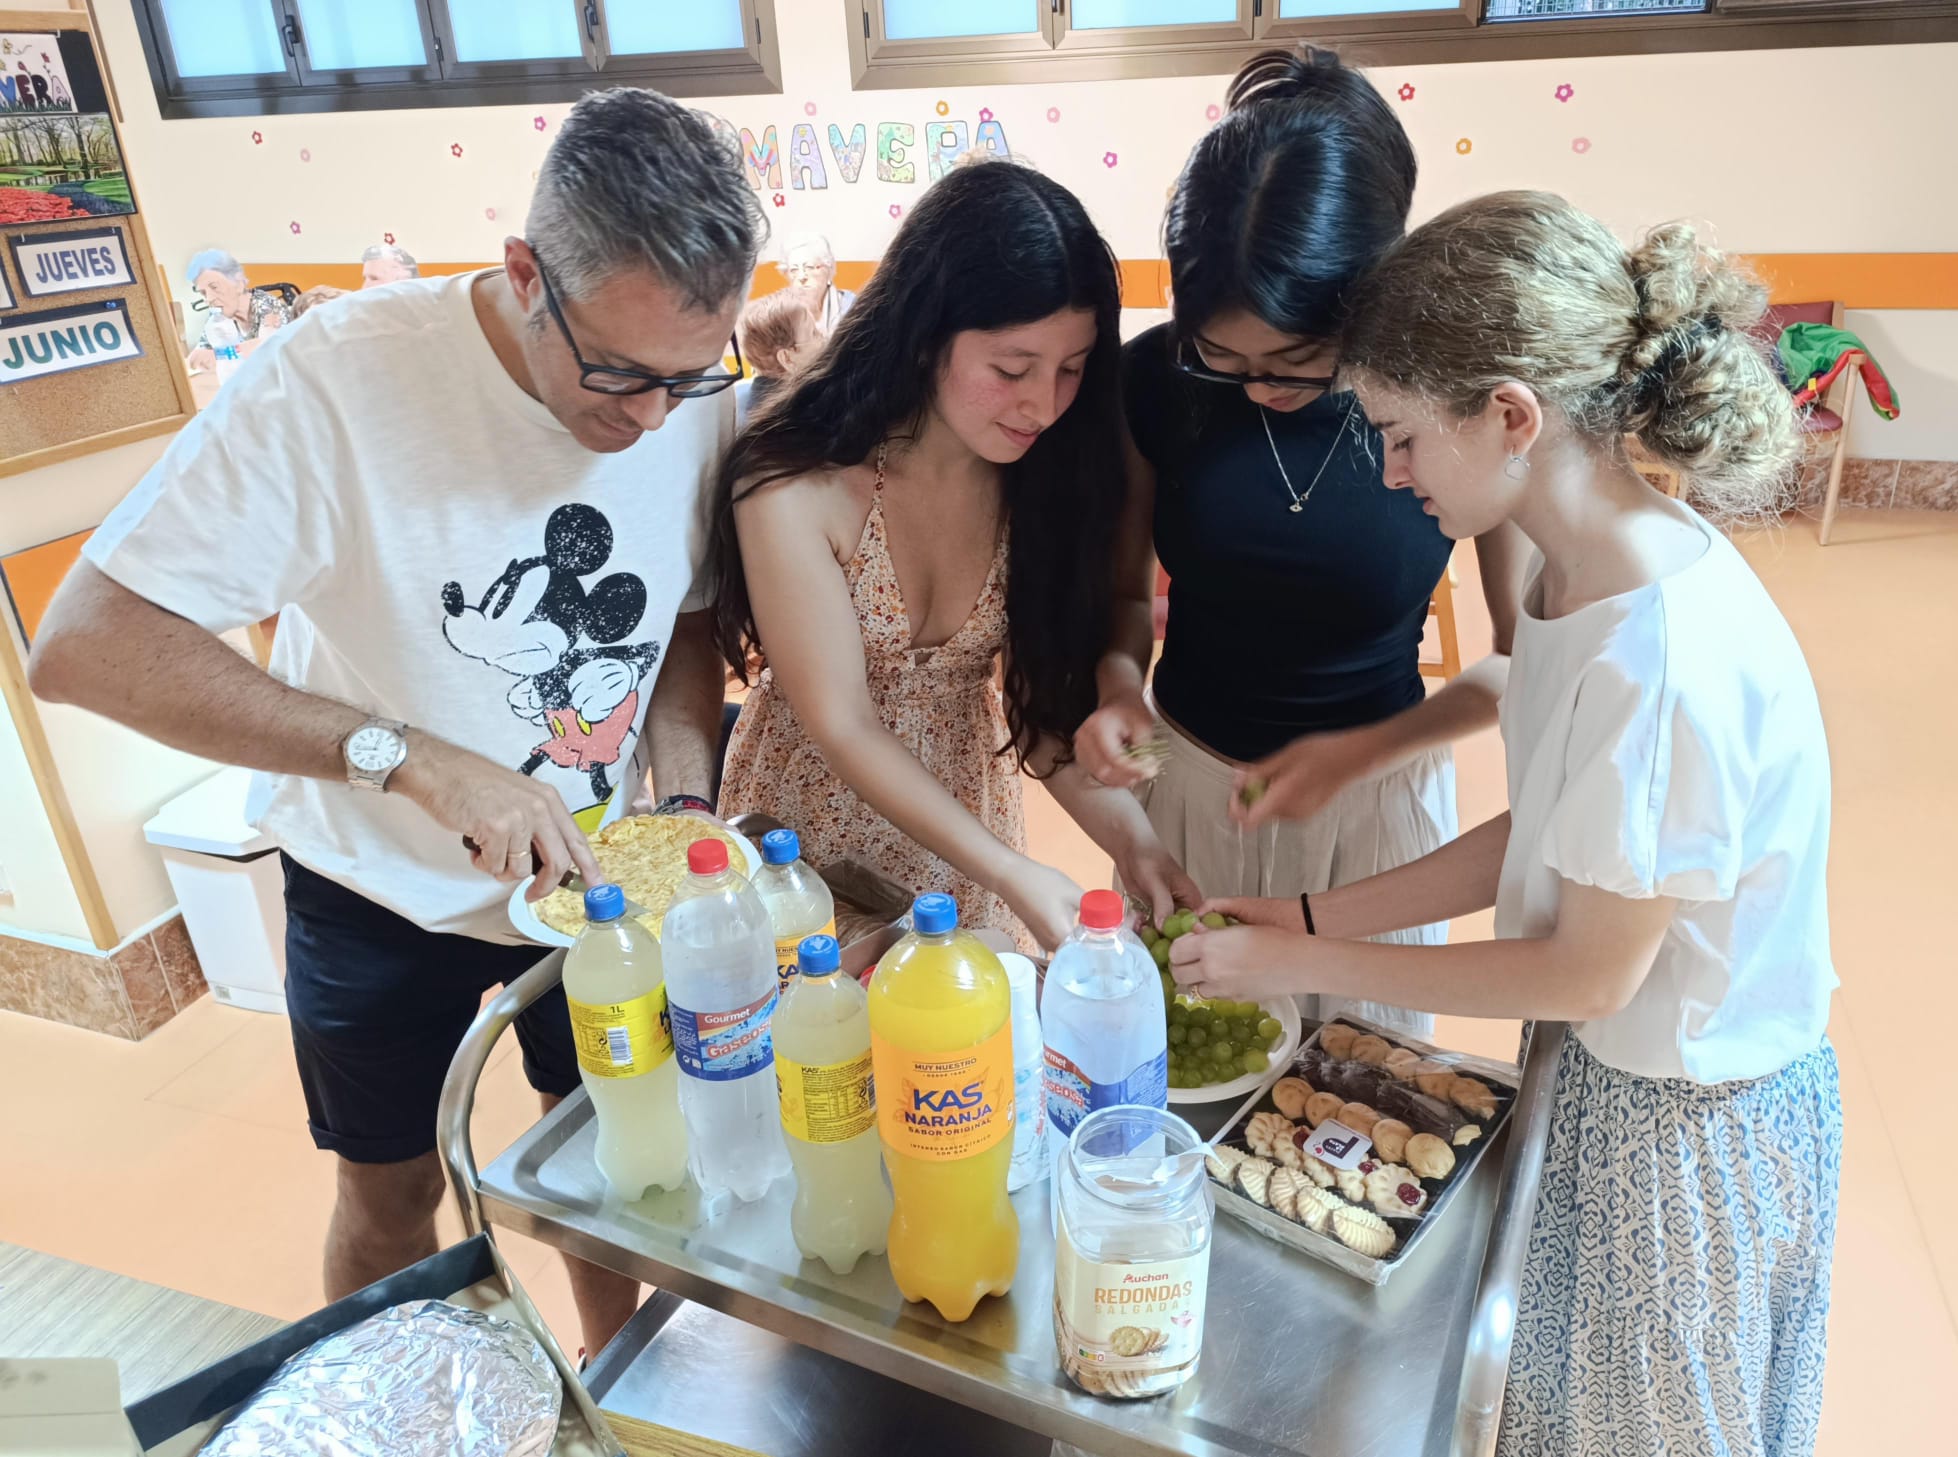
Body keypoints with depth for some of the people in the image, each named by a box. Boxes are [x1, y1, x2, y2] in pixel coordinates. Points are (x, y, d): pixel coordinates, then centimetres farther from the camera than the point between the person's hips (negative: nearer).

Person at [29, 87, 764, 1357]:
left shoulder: (697, 399, -15)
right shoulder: (340, 378, -28)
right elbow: (85, 645, -28)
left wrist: (687, 802, -17)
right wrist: (411, 756, -38)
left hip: (591, 866, 3)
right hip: (383, 887, -3)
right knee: (392, 1192, 18)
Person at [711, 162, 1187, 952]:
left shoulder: (1045, 472, -15)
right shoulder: (794, 489, -27)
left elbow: (1045, 693, -10)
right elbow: (843, 729, -23)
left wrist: (1135, 846, -24)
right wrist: (1013, 876, -29)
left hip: (964, 812, 3)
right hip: (814, 815, -3)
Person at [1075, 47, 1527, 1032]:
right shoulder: (1154, 378, -13)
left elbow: (1523, 653, -9)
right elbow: (1129, 591, 0)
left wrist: (1363, 751, -20)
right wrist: (1120, 686, -20)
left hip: (1376, 791, -1)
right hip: (1180, 779, 2)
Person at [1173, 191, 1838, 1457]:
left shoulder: (1668, 659, -34)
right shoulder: (1581, 577, -6)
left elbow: (1588, 972, -23)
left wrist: (1309, 964, -17)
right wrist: (1311, 914, -4)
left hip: (1698, 1117, -7)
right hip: (1607, 1070, 7)